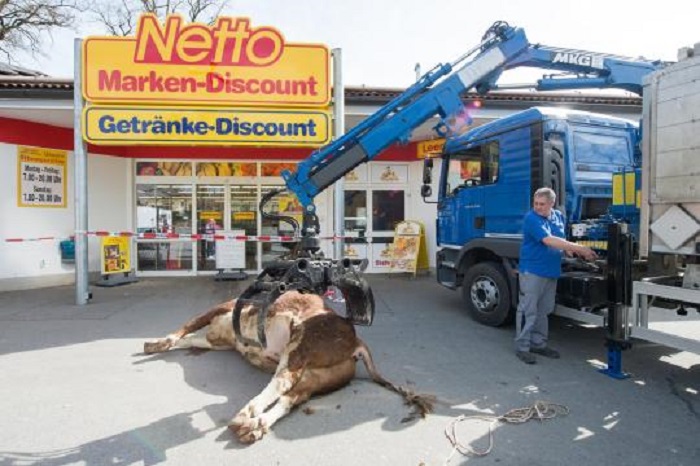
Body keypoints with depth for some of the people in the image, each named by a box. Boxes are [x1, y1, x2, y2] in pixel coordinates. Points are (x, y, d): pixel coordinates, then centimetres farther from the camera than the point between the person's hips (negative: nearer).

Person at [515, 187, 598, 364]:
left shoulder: (559, 216, 10)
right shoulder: (531, 218, -15)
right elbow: (549, 240, -24)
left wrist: (569, 250, 0)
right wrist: (579, 248, -26)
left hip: (551, 271, 7)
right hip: (532, 270, -7)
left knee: (544, 310, 15)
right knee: (528, 310, -4)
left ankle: (538, 343, 27)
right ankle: (522, 347, 4)